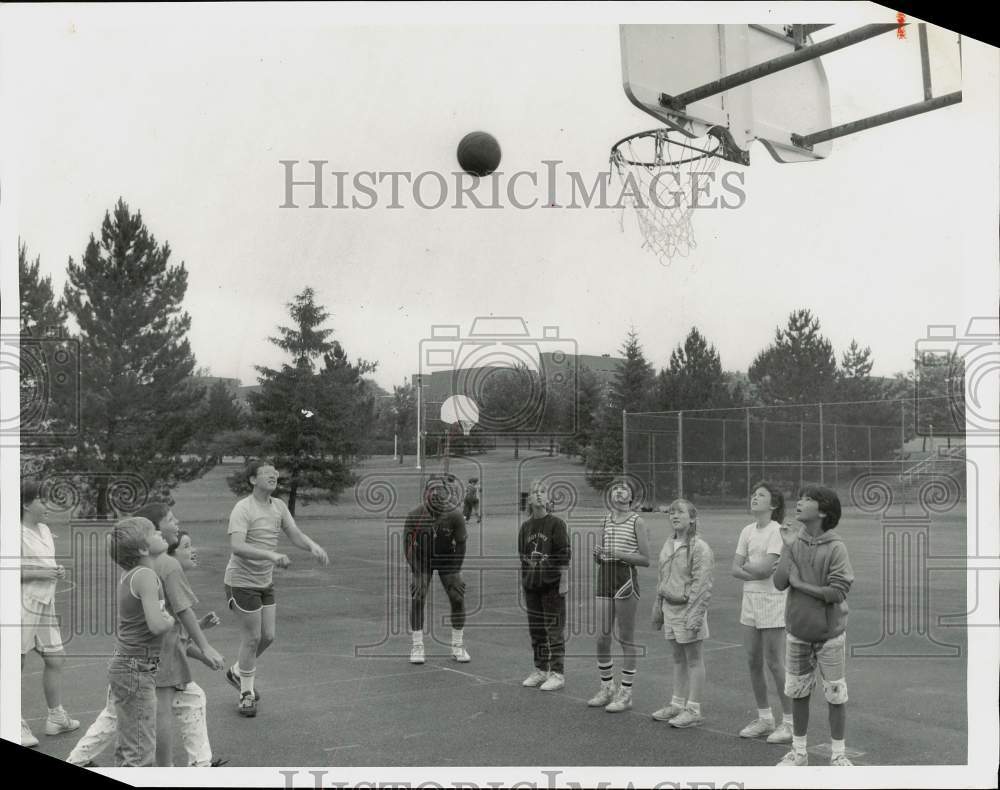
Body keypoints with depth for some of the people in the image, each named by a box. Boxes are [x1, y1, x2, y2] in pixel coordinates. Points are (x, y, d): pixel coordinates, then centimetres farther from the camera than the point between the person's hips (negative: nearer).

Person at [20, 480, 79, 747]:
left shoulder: (44, 530, 15)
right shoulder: (19, 533, -13)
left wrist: (58, 572, 7)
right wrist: (40, 573, -21)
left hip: (45, 603, 8)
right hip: (24, 605, -8)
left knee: (55, 659, 11)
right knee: (16, 664, 0)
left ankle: (56, 718, 23)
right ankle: (17, 726, 7)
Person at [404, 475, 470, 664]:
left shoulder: (454, 517, -23)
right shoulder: (414, 516, -24)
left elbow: (461, 544, -10)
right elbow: (407, 542, -12)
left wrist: (456, 571, -9)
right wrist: (414, 569, -14)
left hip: (446, 559, 1)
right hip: (421, 558, -1)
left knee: (458, 598, -6)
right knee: (417, 599, -12)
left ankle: (457, 646, 7)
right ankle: (417, 646, -2)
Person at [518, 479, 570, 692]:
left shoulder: (556, 523, -6)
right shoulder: (525, 527, 10)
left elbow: (564, 556, -9)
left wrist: (564, 582, -13)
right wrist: (523, 581, 14)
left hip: (552, 584, -6)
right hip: (531, 585, 6)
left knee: (555, 630, -1)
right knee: (536, 630, 12)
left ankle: (557, 674, 5)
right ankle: (540, 671, 23)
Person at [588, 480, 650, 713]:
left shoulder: (636, 522, -3)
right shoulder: (606, 520, 12)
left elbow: (646, 560, -6)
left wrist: (621, 554, -16)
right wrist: (598, 554, -4)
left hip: (626, 577, -5)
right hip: (604, 577, 5)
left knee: (626, 639, 2)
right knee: (601, 638, 6)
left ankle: (626, 693, 10)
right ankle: (607, 687, 22)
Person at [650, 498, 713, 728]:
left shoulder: (700, 548, -14)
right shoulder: (668, 544, 11)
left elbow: (702, 585, -18)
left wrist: (696, 614, -22)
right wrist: (658, 607, 19)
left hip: (688, 607, -7)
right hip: (670, 606, 8)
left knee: (693, 659, 1)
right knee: (678, 657, 16)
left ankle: (693, 710, 8)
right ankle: (677, 704, 26)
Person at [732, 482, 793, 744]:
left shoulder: (777, 531, -13)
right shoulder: (747, 531, 9)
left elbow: (765, 568, -20)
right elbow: (735, 569, 5)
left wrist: (746, 565, -2)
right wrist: (755, 572, -13)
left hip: (772, 600, -7)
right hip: (750, 598, 7)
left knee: (774, 663, -3)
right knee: (753, 662, 11)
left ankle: (789, 722, 9)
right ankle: (764, 718, 25)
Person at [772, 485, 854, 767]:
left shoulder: (835, 547, -15)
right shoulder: (794, 541, -3)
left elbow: (838, 592, -22)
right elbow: (779, 583, -12)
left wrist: (799, 583, -15)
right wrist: (789, 546, -19)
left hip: (829, 633, -4)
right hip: (798, 632, 4)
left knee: (836, 696, 6)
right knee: (798, 693, 13)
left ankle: (838, 754, 21)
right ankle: (798, 752, 27)